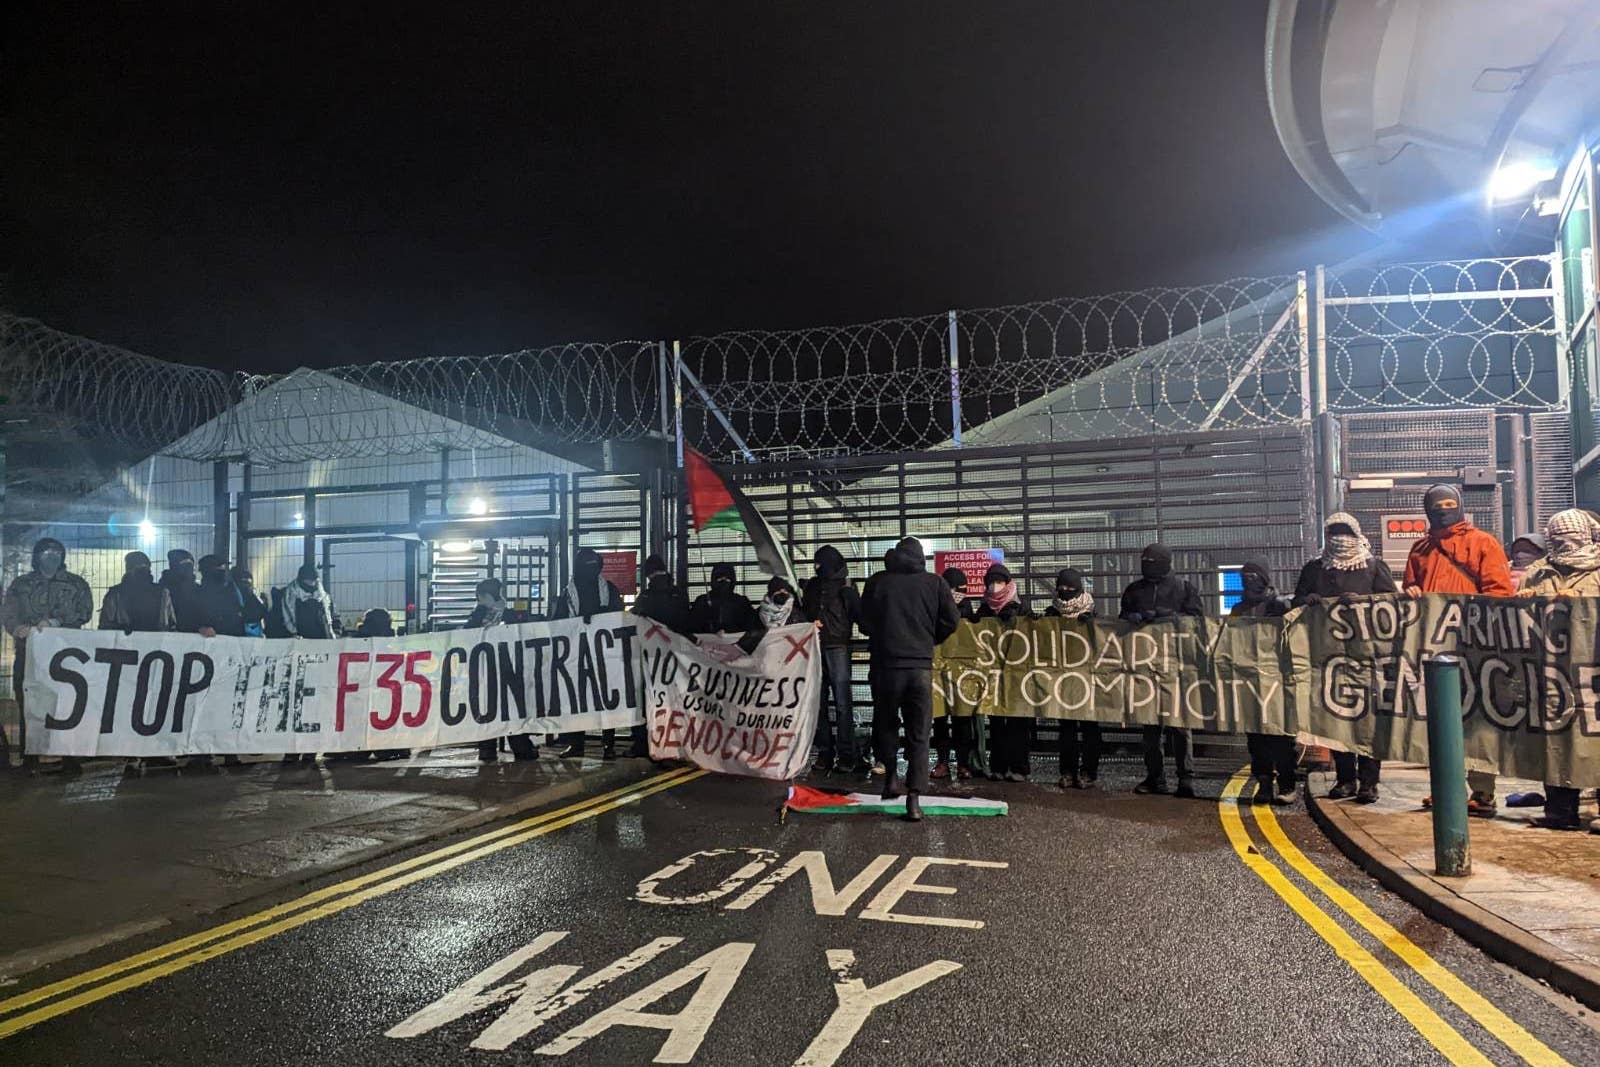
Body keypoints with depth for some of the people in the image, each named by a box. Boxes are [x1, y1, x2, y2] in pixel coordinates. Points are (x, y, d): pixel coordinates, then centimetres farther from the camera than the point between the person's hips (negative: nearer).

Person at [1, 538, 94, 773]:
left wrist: (56, 621, -16)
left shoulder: (77, 584, 13)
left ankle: (70, 760, -2)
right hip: (28, 654, 1)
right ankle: (28, 760, 8)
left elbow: (85, 612, 0)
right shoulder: (21, 584, 15)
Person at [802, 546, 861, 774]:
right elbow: (803, 613, 23)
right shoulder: (811, 585, 17)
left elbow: (859, 613, -5)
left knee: (842, 703, -6)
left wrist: (849, 592, -19)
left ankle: (846, 754, -3)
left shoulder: (845, 586, 6)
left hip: (837, 648, -4)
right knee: (818, 703, 2)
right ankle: (824, 752, 7)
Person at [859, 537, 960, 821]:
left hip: (886, 664, 0)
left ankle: (890, 779, 22)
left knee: (885, 723, 20)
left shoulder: (879, 582, 2)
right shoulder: (934, 583, 3)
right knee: (919, 734, 3)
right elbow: (951, 621, 2)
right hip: (921, 666, 0)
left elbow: (864, 622, 5)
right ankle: (914, 797, -5)